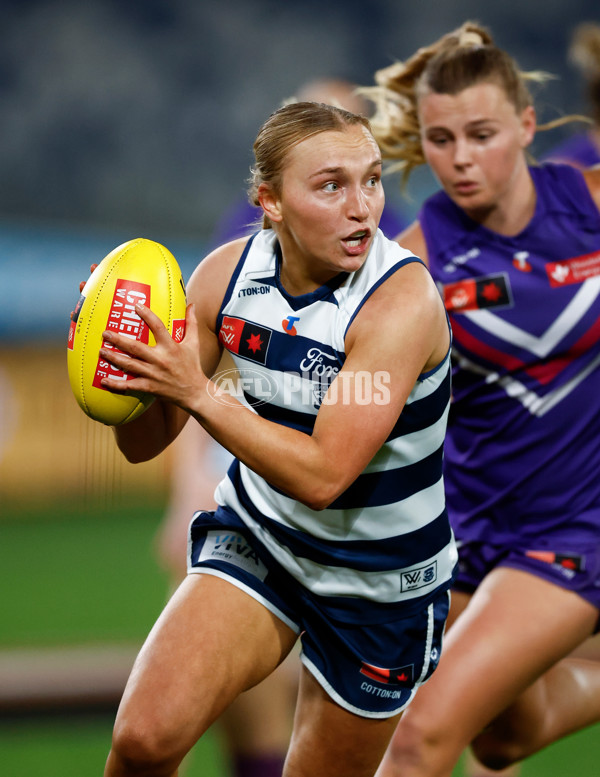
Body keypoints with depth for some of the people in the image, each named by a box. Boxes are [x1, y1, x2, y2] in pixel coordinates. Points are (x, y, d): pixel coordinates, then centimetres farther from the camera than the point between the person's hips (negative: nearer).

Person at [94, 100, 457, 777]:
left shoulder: (403, 301, -25)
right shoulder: (226, 274, -11)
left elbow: (322, 475, -30)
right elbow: (144, 444, -3)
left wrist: (197, 391, -32)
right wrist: (135, 375, -25)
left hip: (380, 586, -3)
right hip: (256, 537, 3)